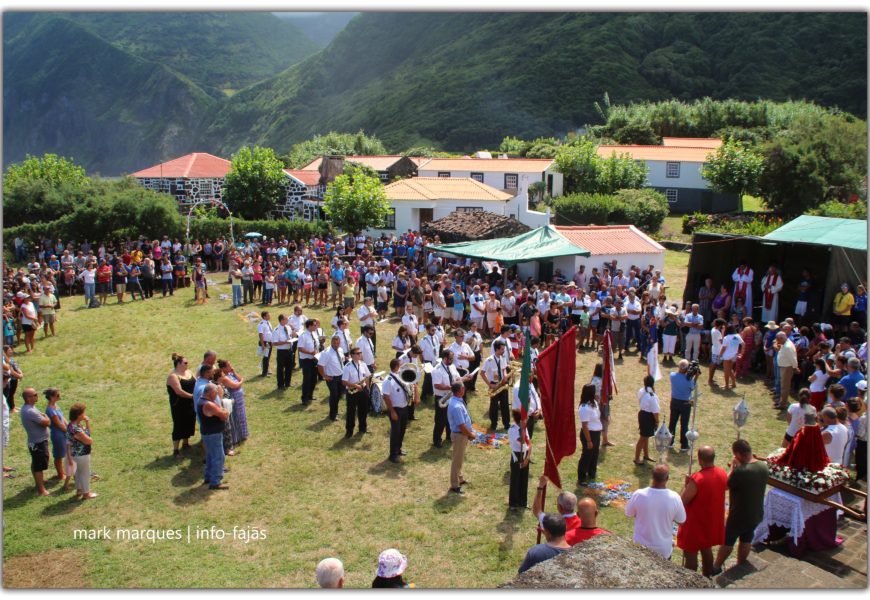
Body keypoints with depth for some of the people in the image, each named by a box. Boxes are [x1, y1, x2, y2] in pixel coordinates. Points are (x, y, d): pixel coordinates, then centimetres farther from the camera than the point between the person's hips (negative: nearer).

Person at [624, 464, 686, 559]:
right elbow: (681, 521, -7)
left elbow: (628, 514, -5)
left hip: (641, 546, 0)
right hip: (663, 548, 0)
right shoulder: (674, 498, -22)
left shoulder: (639, 495, -23)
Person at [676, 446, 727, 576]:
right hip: (712, 522, 7)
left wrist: (686, 484, -9)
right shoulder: (722, 473, -10)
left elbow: (682, 501, -22)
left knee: (690, 554, 9)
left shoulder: (696, 479, -32)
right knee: (707, 550, 26)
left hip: (696, 524, -7)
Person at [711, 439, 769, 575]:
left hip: (739, 516, -6)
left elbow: (725, 485, -17)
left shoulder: (740, 472, -33)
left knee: (727, 541, 14)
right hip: (756, 514, 6)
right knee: (746, 540, 24)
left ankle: (716, 567, 30)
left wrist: (733, 468, -10)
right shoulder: (763, 466, -10)